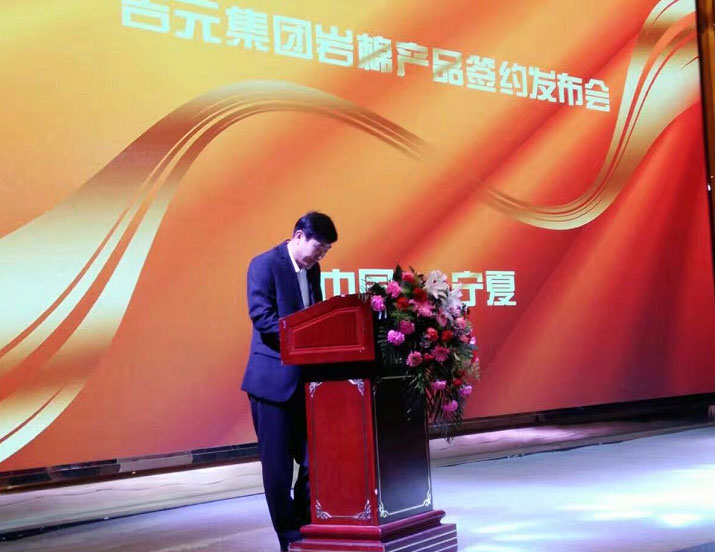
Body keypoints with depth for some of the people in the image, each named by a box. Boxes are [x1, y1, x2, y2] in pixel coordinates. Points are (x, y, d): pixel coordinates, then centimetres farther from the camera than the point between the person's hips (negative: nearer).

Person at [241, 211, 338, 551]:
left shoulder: (312, 269, 14)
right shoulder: (265, 264, -9)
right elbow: (261, 316, -19)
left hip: (306, 377, 7)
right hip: (274, 377, -7)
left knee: (313, 458, 7)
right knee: (278, 462, 2)